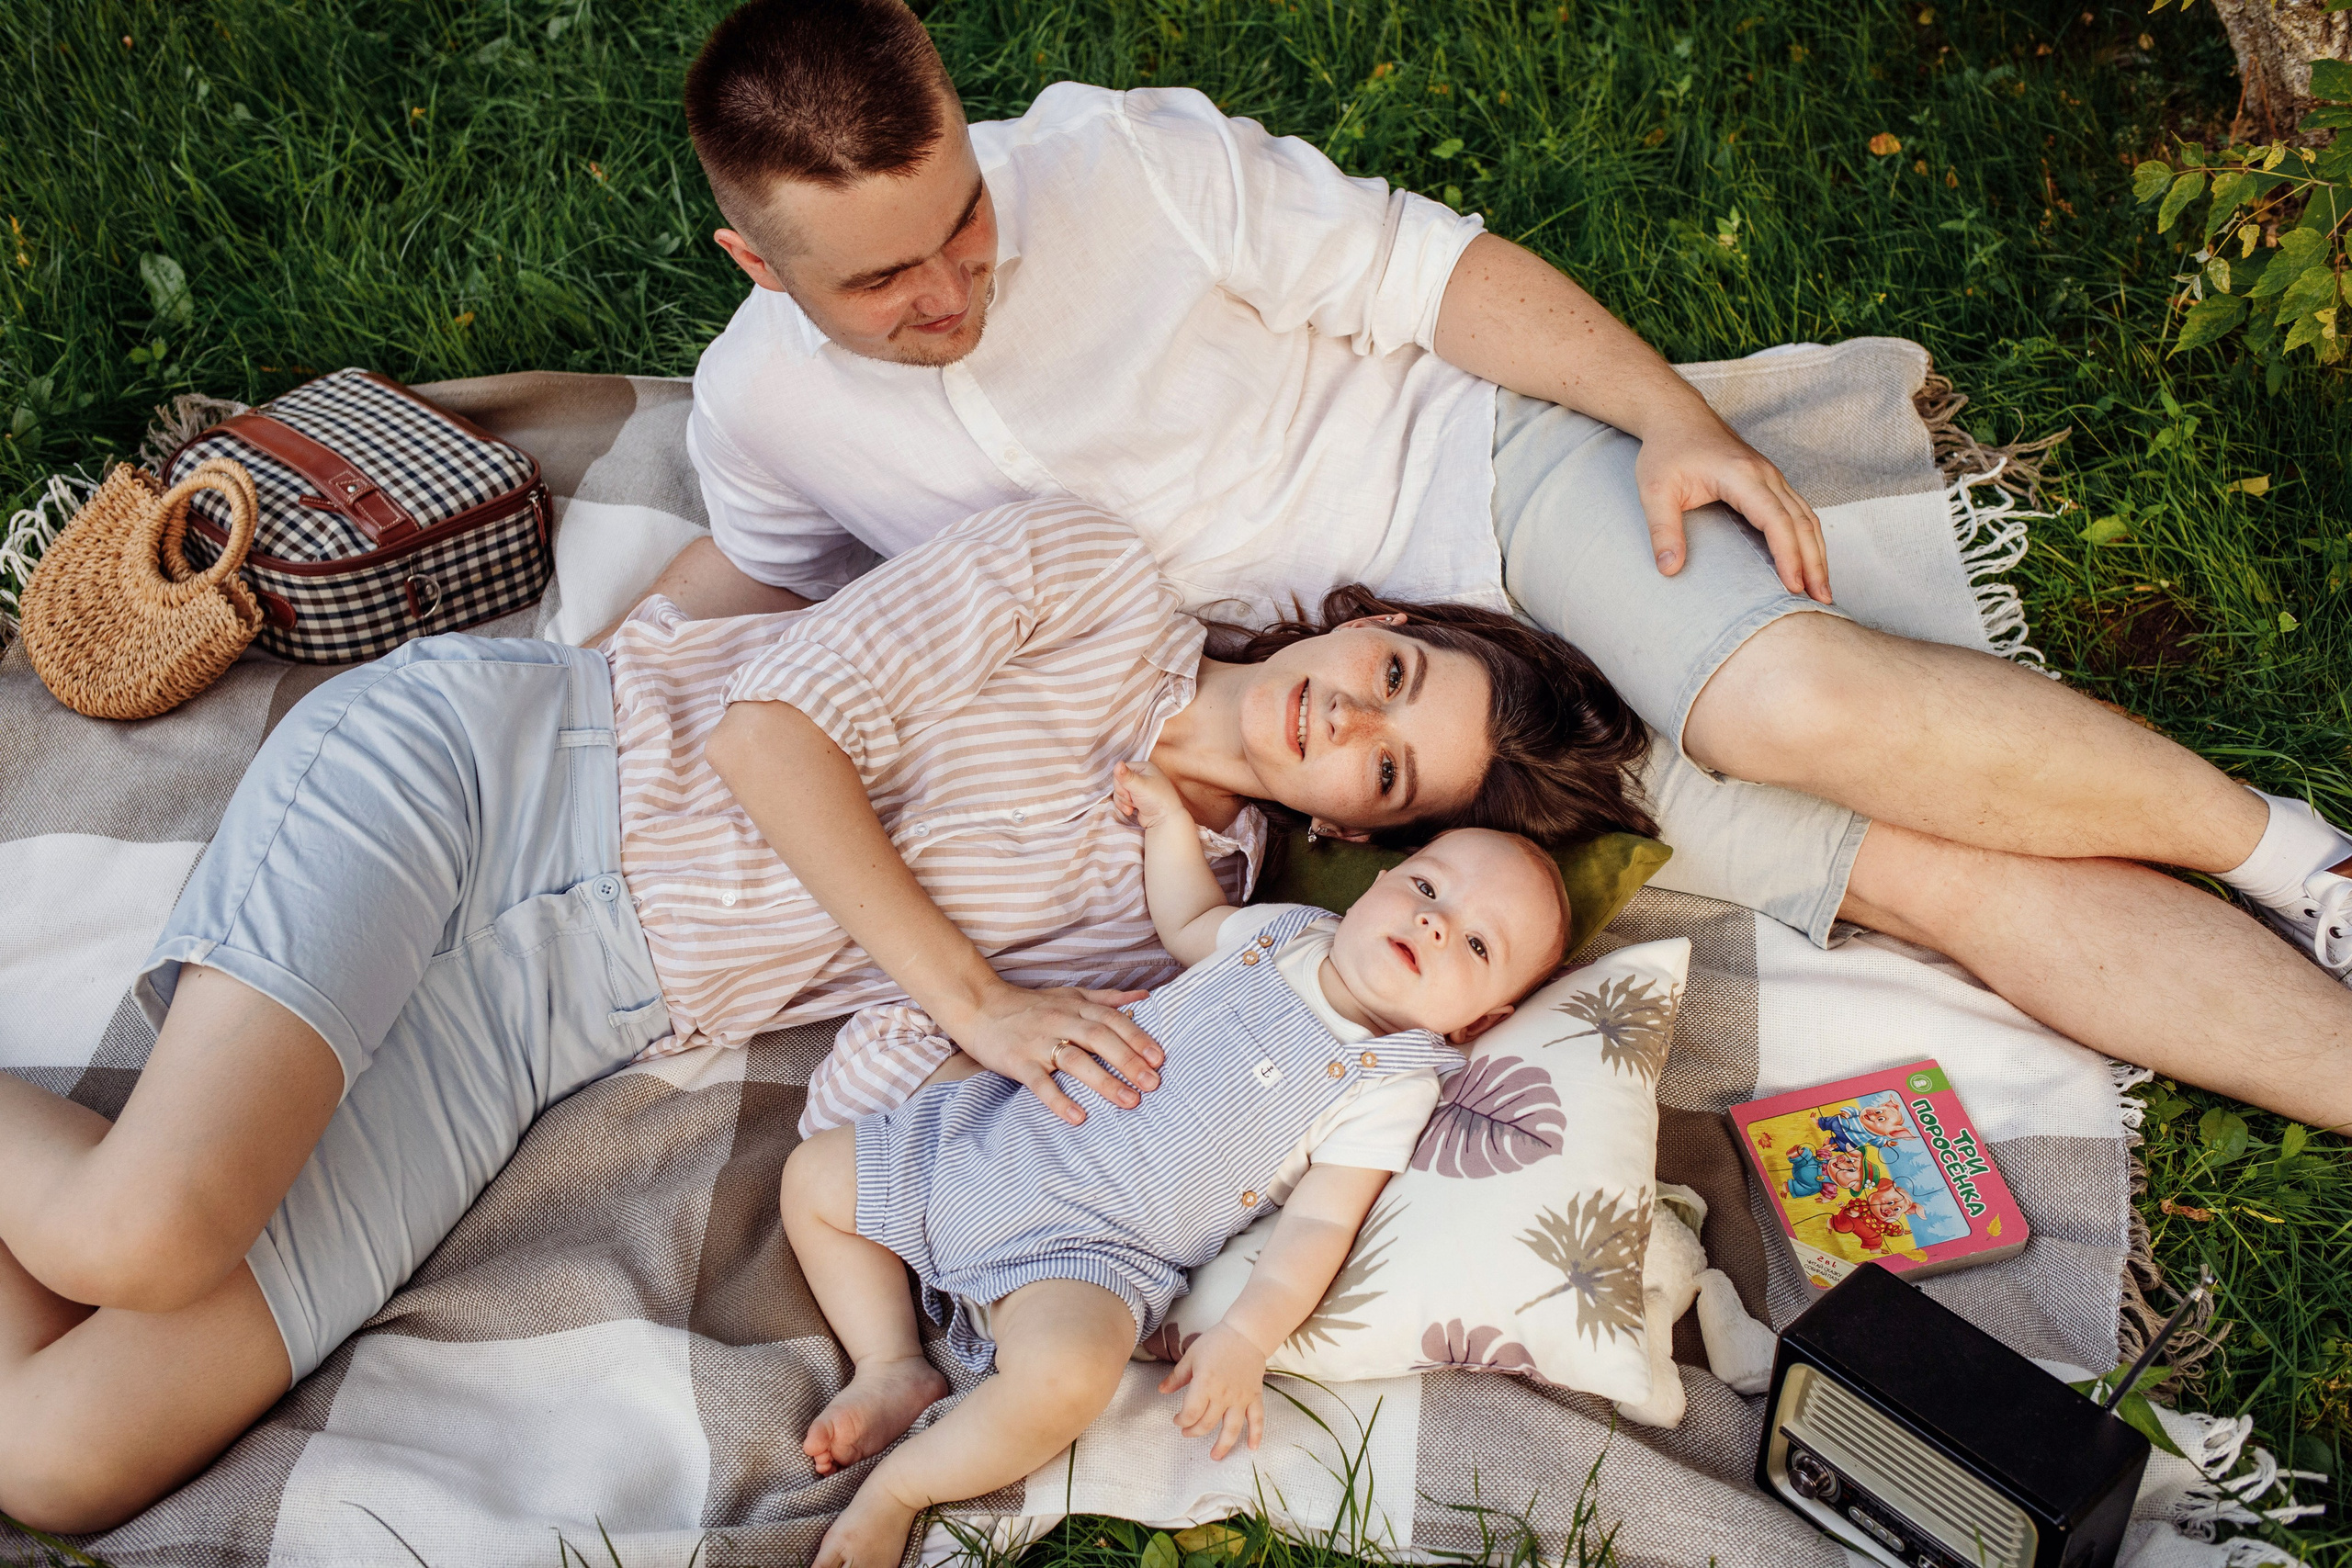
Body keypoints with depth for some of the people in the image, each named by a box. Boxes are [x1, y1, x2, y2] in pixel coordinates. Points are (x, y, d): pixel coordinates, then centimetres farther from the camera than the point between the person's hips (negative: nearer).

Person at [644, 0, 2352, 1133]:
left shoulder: (1135, 162, -16)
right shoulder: (758, 409, -4)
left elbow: (1429, 269, -9)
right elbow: (760, 566, 19)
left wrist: (1675, 419, -17)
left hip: (1472, 461, -2)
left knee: (1788, 702, -33)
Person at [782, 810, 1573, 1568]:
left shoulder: (1388, 1092, -9)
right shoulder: (1289, 930, 5)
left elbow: (1319, 1225, -11)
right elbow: (1189, 926, 26)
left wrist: (1243, 1340, -23)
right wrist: (1169, 822, 14)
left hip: (1091, 1247, -6)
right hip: (1005, 1134, 7)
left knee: (1063, 1377, -36)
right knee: (813, 1175, 8)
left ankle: (896, 1489, -10)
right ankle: (894, 1370, 14)